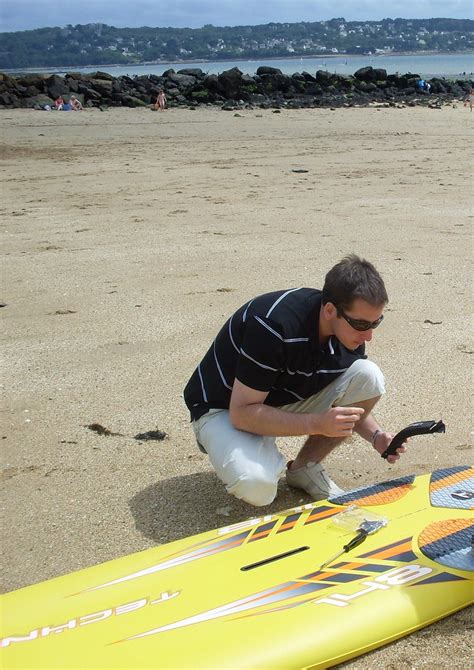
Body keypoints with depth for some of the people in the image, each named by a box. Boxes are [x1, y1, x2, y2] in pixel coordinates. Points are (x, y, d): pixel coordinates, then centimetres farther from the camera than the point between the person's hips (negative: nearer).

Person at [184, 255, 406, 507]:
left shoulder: (350, 330, -11)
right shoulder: (275, 324, -34)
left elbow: (353, 399, 6)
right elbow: (242, 413, -31)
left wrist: (376, 436, -14)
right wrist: (318, 423, -37)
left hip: (287, 399, 7)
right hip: (224, 409, -6)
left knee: (369, 376, -17)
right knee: (256, 485, -37)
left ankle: (304, 468, -1)